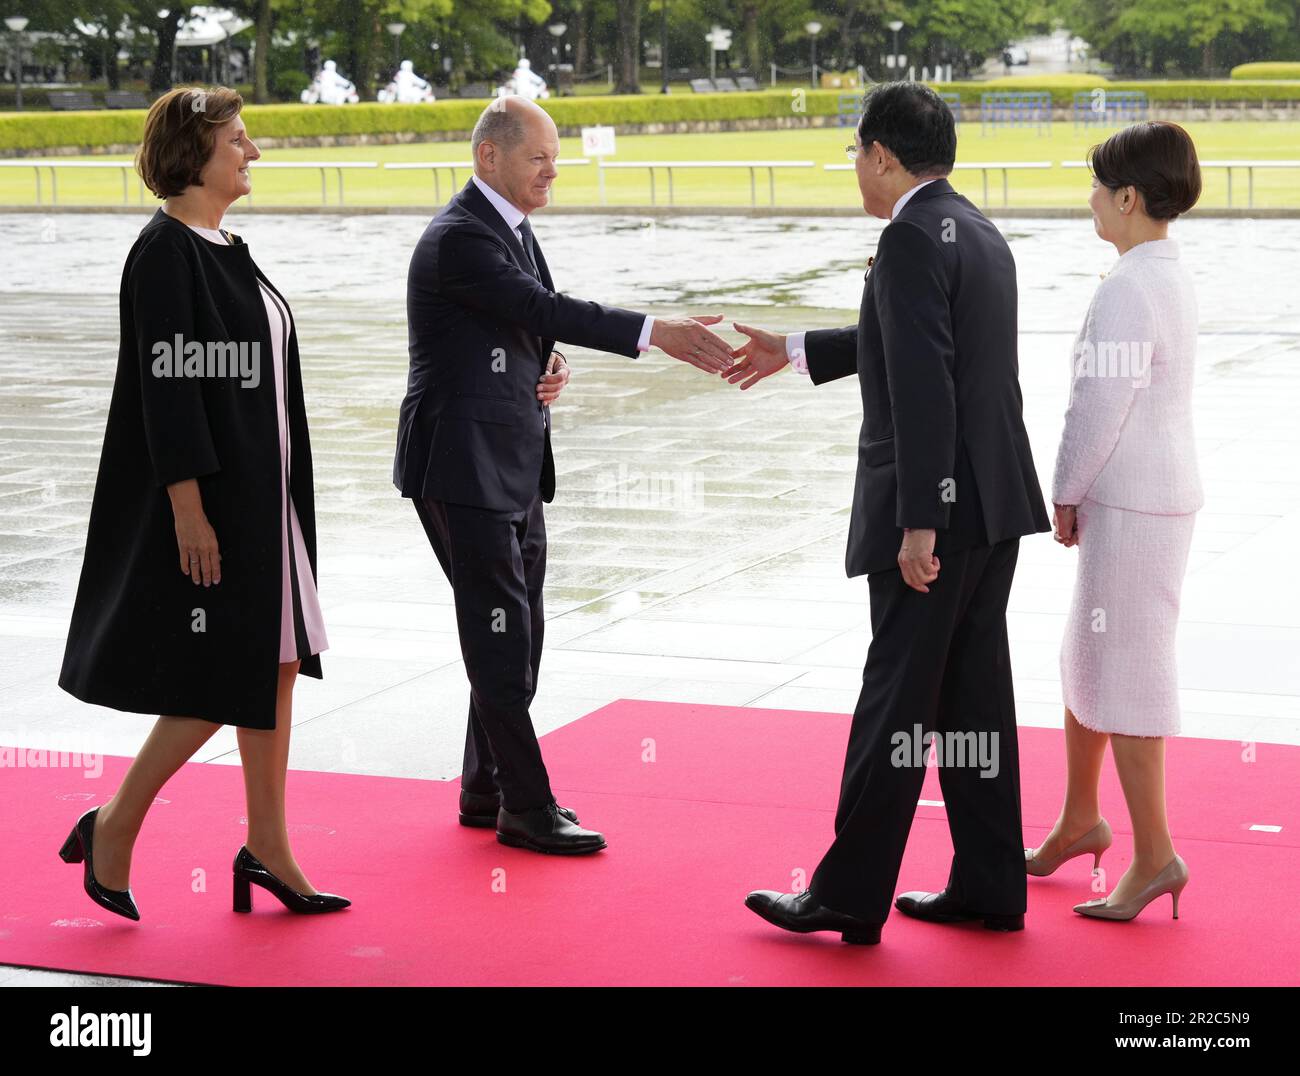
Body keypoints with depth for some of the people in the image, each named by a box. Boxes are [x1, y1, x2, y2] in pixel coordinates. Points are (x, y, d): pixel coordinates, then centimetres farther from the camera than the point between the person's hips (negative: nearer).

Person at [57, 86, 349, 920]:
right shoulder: (166, 251, -14)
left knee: (277, 664, 9)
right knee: (221, 679, -5)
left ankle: (268, 849, 16)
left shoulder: (222, 249, 13)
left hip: (261, 494, 9)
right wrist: (190, 507, -23)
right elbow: (167, 383, -19)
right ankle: (113, 830, 10)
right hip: (208, 498, -9)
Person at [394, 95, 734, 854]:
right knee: (500, 636, -6)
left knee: (519, 636, 13)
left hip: (514, 464, 10)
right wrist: (656, 334, -31)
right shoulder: (459, 239, -17)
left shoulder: (514, 229, 14)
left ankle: (488, 791, 23)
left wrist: (551, 371, 1)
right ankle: (526, 806, 0)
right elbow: (546, 309, -26)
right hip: (463, 466, -10)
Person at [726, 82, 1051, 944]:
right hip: (995, 502, 9)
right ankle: (989, 888, 17)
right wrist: (795, 352, 38)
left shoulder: (913, 238, -15)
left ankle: (849, 897, 6)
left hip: (937, 508, -9)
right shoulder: (980, 233, 15)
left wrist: (918, 522, -23)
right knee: (975, 697, 12)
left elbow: (923, 387, -22)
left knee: (896, 703, -2)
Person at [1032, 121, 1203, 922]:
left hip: (1132, 509, -10)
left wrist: (1065, 494, -7)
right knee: (1088, 660, 20)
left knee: (1123, 674, -2)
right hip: (1163, 495, 10)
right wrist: (1081, 494, 14)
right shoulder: (1173, 277, 10)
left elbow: (1100, 410, -21)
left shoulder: (1127, 293, -20)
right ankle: (1079, 821, 34)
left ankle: (1154, 855, 6)